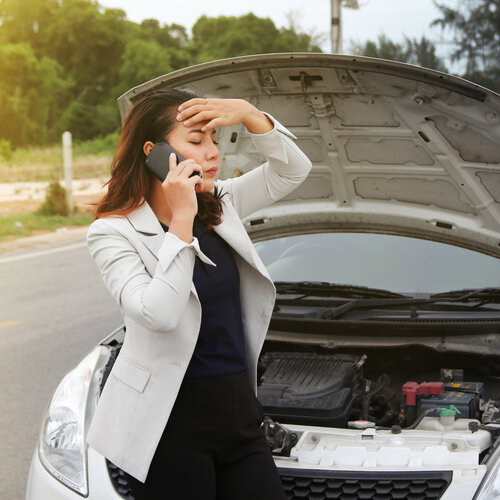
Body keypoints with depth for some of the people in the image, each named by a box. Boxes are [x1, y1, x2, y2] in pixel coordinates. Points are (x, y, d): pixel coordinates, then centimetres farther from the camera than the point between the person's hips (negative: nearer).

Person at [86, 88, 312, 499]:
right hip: (170, 422, -6)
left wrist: (249, 115, -7)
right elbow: (158, 314, -25)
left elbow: (293, 170, 7)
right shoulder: (113, 233, -12)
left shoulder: (218, 208, 8)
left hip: (238, 409, 6)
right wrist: (181, 221, -23)